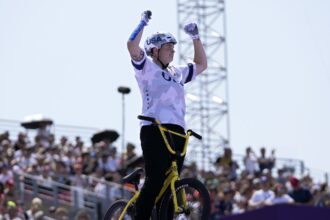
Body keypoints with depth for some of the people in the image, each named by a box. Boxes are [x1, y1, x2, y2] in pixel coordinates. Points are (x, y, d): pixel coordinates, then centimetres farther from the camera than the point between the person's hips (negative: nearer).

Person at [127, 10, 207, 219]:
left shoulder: (177, 72, 26)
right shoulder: (146, 66, 6)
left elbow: (201, 65, 36)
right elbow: (132, 45, -11)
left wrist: (196, 37, 27)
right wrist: (144, 22, -3)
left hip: (177, 131, 7)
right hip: (154, 129, -7)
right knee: (155, 180, -17)